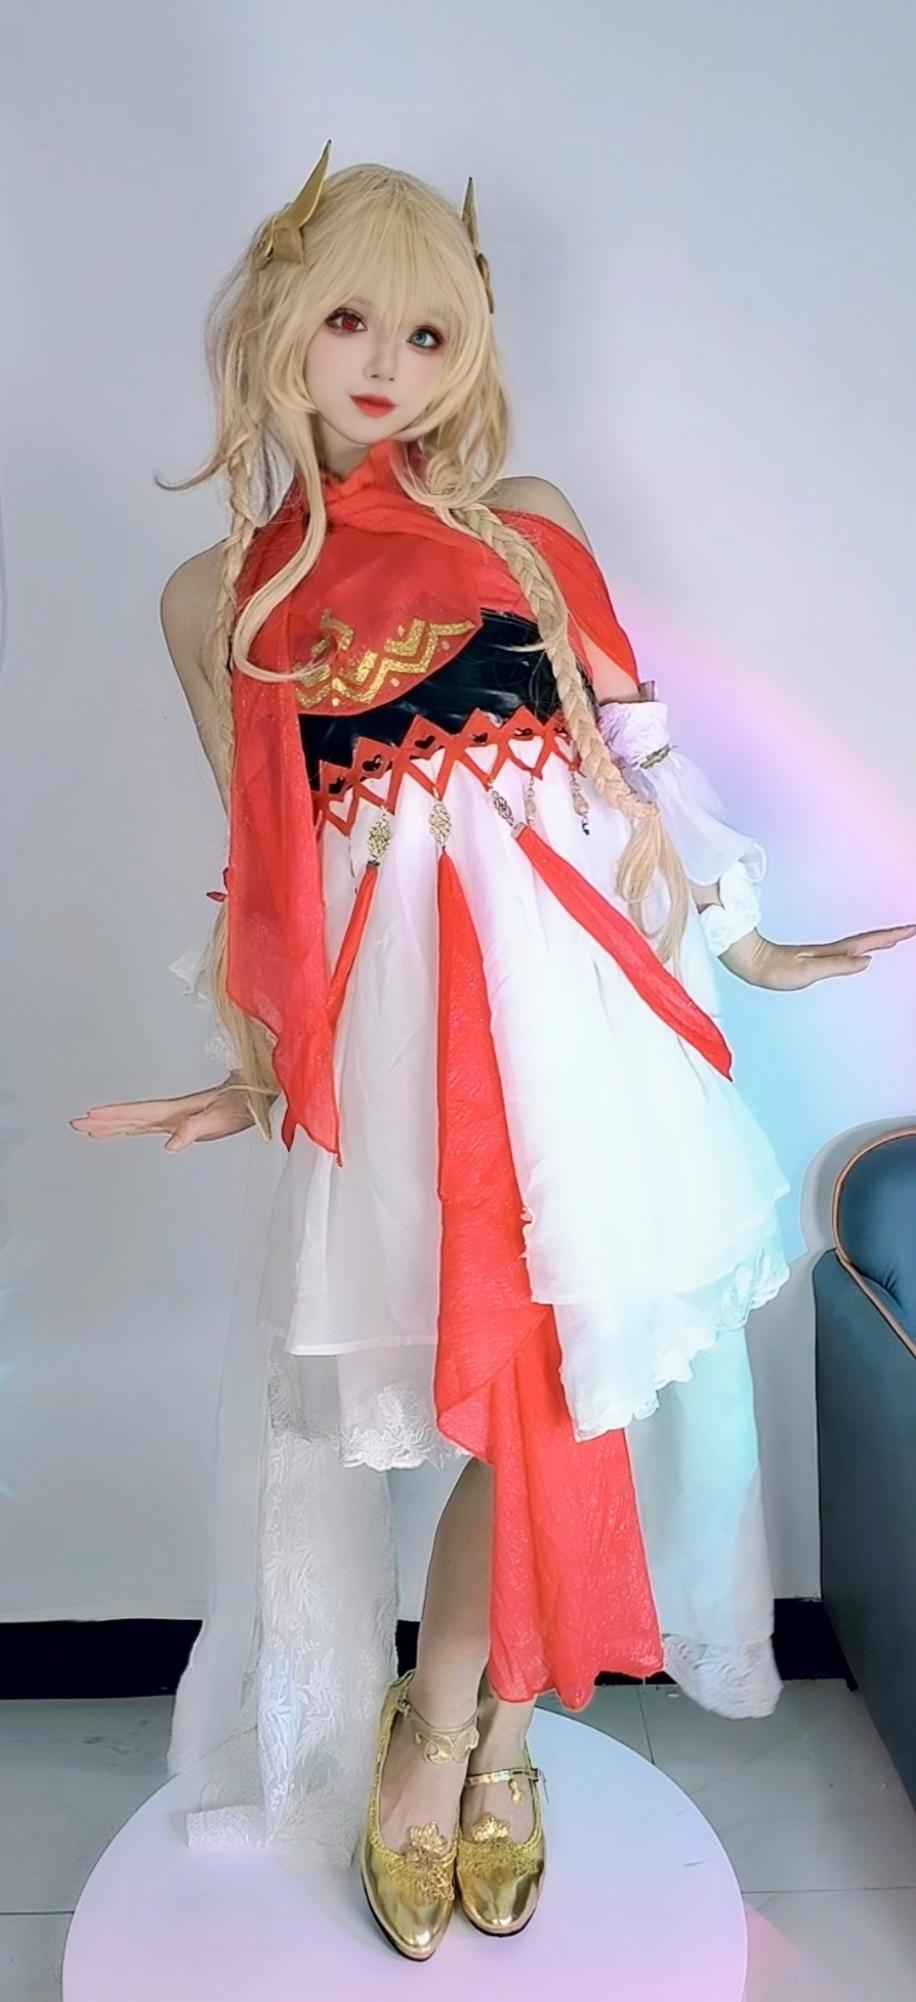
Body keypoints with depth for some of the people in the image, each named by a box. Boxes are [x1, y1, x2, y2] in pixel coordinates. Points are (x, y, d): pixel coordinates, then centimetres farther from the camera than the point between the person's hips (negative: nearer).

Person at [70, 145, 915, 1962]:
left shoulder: (526, 522, 11)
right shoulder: (218, 595, 8)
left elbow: (625, 753, 12)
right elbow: (266, 869, 9)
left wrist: (737, 943, 12)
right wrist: (253, 1070, 6)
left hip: (572, 982, 2)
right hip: (395, 1019, -2)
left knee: (578, 1374, 2)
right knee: (533, 1386, -3)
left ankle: (451, 1733, 25)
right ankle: (473, 1739, 25)